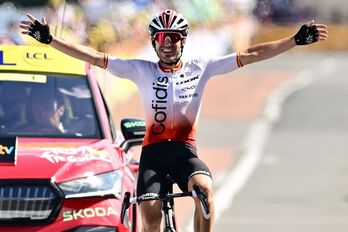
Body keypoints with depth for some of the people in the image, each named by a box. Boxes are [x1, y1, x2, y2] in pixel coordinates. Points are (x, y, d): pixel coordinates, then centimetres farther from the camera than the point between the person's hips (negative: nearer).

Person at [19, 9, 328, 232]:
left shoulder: (200, 68, 5)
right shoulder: (141, 71, 3)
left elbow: (250, 56, 0)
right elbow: (94, 57, -1)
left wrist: (297, 40, -6)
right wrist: (49, 39, -9)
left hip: (185, 150, 0)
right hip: (153, 151, 0)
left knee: (205, 188, -32)